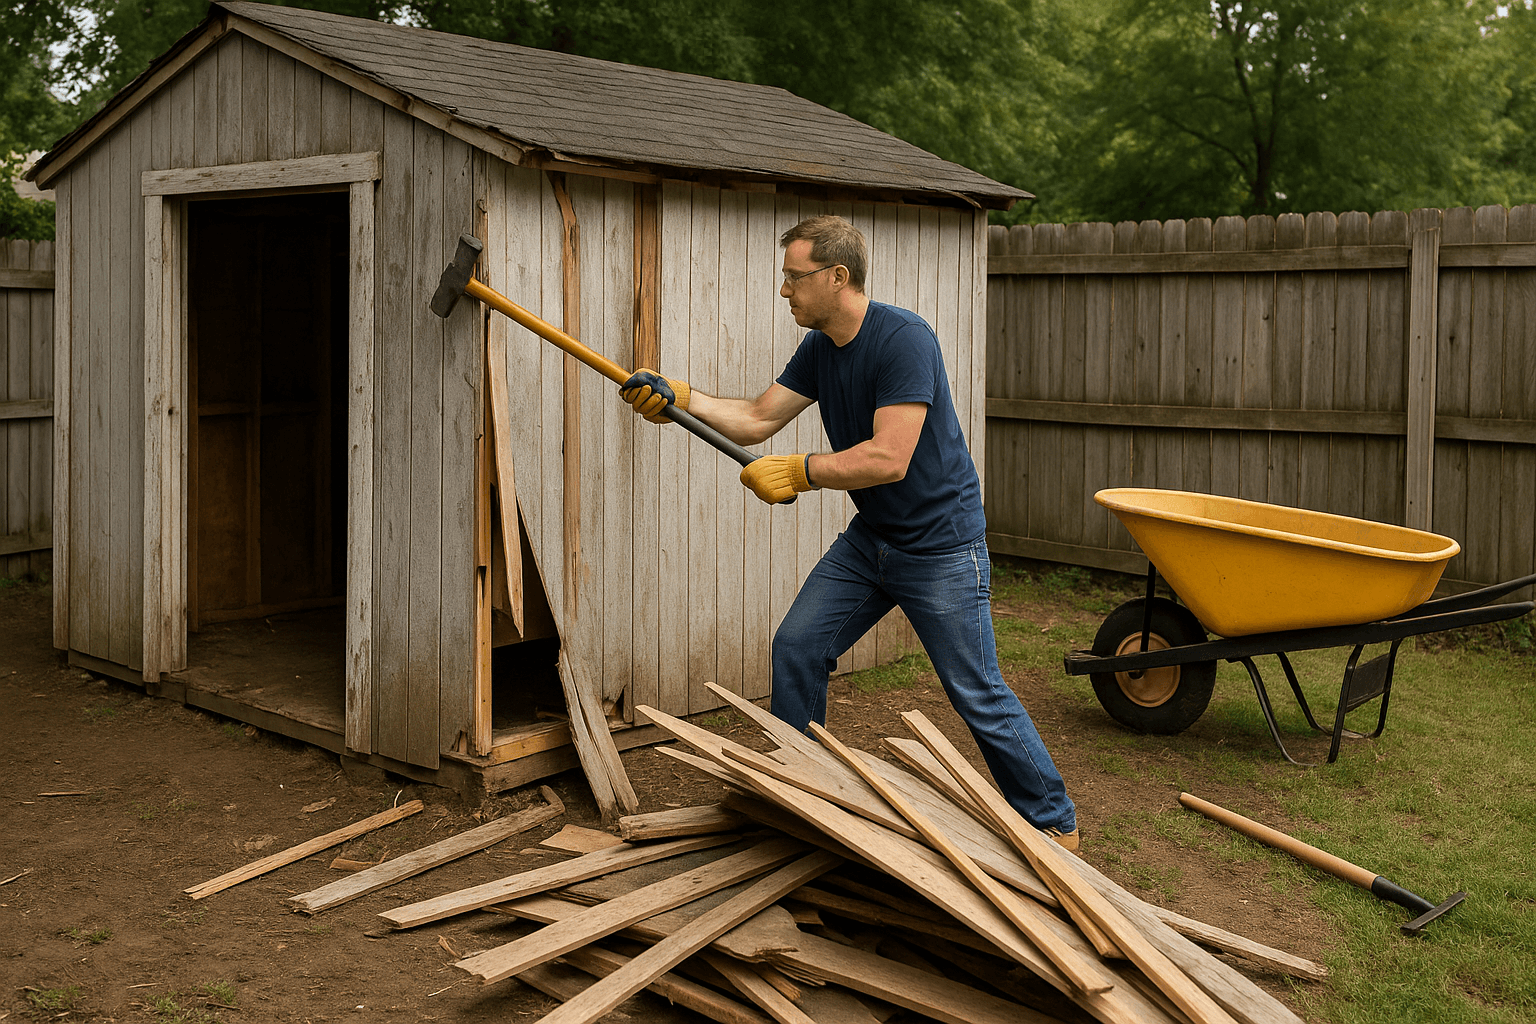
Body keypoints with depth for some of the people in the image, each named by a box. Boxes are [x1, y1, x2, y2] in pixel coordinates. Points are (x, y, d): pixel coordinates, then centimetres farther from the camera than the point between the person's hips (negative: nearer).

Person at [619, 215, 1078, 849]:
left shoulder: (904, 339, -23)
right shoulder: (818, 350, 4)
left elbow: (889, 459, -30)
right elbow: (757, 420, 3)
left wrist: (798, 472, -24)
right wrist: (678, 398, -10)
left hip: (941, 547, -8)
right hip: (870, 537, 8)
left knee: (978, 695, -3)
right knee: (796, 649, 4)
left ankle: (1055, 823, 15)